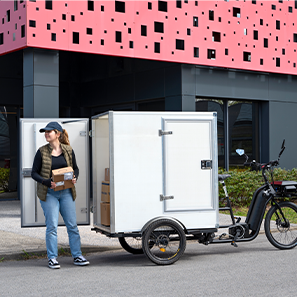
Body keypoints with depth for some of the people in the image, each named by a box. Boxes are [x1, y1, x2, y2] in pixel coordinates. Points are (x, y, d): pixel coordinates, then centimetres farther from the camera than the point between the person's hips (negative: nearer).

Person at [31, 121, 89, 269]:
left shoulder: (68, 150, 4)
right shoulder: (42, 152, -2)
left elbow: (75, 168, 15)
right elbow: (34, 173, 0)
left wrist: (74, 178, -7)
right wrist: (47, 182, -17)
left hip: (66, 192, 2)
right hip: (49, 193, -2)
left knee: (72, 225, 4)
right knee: (52, 226, -2)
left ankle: (77, 256, 13)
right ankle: (52, 258, 8)